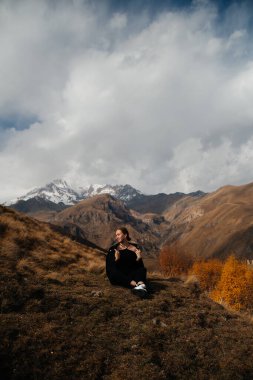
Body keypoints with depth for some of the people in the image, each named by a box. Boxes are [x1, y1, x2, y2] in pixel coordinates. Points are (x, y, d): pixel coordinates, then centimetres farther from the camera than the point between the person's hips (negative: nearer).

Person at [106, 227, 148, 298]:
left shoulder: (135, 247, 6)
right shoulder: (113, 249, 2)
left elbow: (140, 266, 4)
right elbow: (110, 268, -8)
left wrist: (139, 258, -16)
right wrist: (116, 259, -26)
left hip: (131, 275, 1)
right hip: (117, 277, -1)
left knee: (142, 269, -25)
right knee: (114, 272, -32)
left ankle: (141, 285, -59)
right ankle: (136, 285, -53)